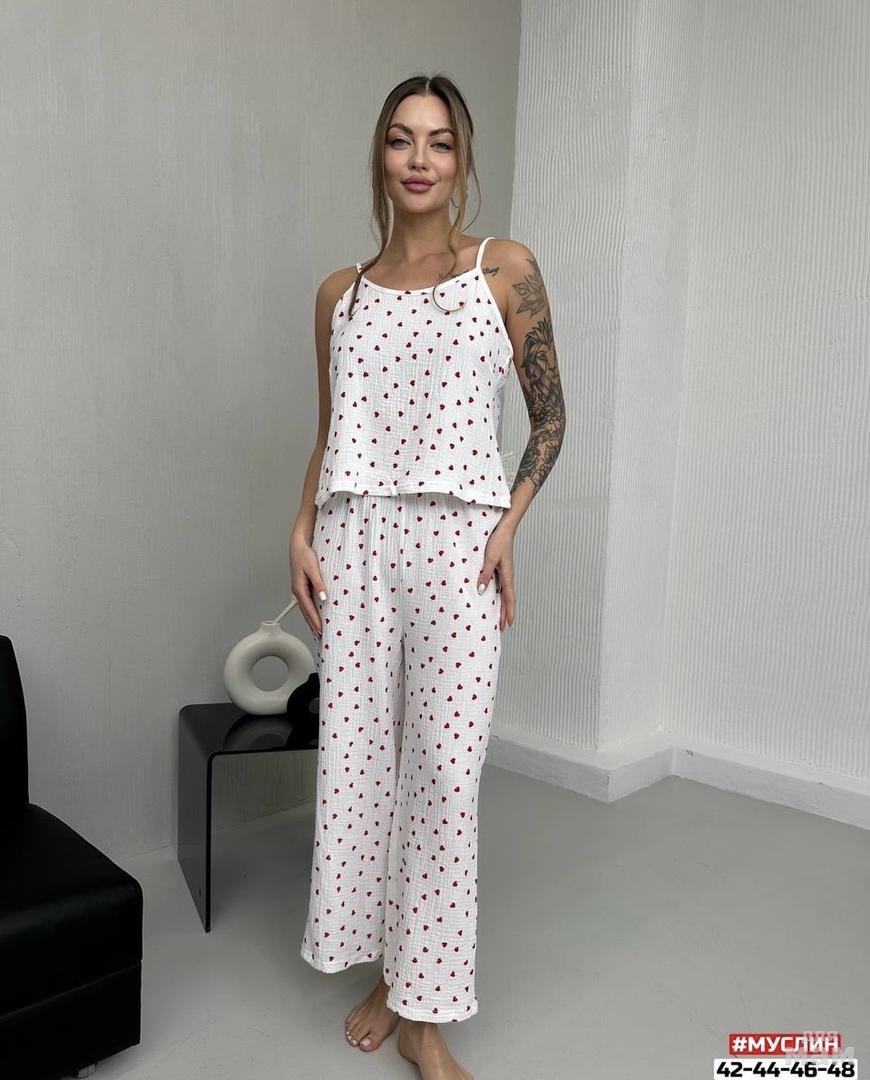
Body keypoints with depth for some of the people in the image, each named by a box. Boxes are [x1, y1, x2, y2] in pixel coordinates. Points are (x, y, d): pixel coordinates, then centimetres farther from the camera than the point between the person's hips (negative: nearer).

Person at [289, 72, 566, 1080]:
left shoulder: (506, 268, 4)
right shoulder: (341, 291, 13)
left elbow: (550, 418, 5)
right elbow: (328, 434, 16)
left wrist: (510, 523, -7)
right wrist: (301, 531, 2)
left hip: (456, 542, -3)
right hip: (353, 542, 3)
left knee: (444, 769, -3)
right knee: (357, 757, 7)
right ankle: (386, 973, 29)